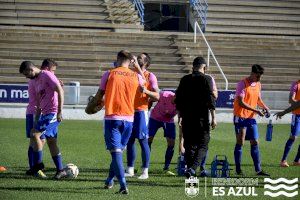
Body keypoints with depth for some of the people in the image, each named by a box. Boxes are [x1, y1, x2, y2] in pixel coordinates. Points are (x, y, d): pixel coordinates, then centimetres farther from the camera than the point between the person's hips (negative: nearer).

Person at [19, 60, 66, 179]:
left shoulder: (47, 75, -10)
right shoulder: (36, 81, 17)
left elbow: (60, 91, -16)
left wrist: (60, 112, -20)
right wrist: (37, 115, 23)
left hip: (53, 113, -10)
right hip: (45, 113, 10)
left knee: (34, 134, -17)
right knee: (51, 142, 10)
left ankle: (38, 165, -11)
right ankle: (60, 171, 14)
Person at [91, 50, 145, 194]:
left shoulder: (109, 74, -2)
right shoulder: (136, 76, 4)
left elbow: (99, 95, 5)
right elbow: (144, 83, 29)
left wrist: (93, 105, 24)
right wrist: (137, 67, 31)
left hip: (112, 118, -3)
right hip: (128, 119, 3)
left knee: (115, 151, -7)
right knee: (119, 149, 19)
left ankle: (123, 185, -20)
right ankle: (109, 181, 31)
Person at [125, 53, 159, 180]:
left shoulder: (150, 76, 0)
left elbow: (157, 96, -6)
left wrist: (146, 91, -23)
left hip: (141, 111, -5)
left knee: (143, 140, -5)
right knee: (129, 141, 6)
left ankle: (145, 171, -2)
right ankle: (130, 170, 12)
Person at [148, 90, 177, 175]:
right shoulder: (163, 95, -33)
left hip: (169, 121, 2)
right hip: (155, 118, -2)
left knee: (171, 143, -8)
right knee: (149, 139, -10)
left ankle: (166, 168, 2)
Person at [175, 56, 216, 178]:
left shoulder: (185, 80, 9)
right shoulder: (206, 79, -4)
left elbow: (178, 99, 11)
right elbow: (210, 99, -8)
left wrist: (180, 116, 20)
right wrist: (213, 118, -5)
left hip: (187, 118, 4)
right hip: (201, 118, -4)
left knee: (189, 145, 12)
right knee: (203, 145, 1)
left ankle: (189, 168, 11)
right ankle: (192, 168, -19)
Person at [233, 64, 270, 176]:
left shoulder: (258, 85, 11)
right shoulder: (243, 84, -13)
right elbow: (241, 102, -19)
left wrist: (265, 107, 3)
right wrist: (255, 110, -23)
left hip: (251, 117, 7)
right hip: (240, 117, -7)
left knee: (255, 143, 4)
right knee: (240, 142, -4)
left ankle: (258, 170, 4)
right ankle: (238, 169, 3)